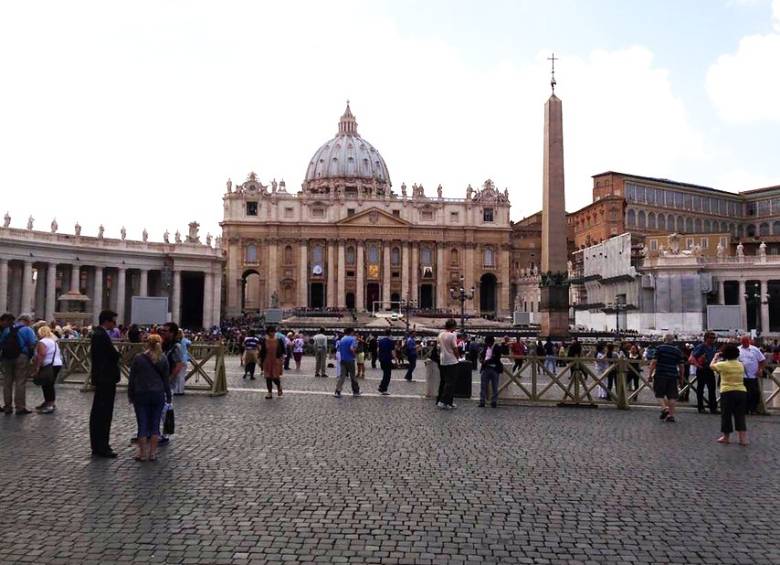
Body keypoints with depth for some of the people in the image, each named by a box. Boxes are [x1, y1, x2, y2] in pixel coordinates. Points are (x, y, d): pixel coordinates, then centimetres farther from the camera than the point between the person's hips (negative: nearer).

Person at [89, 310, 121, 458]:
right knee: (104, 414, -4)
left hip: (101, 378, 11)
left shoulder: (97, 334, 14)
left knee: (97, 413, 16)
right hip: (106, 379, -11)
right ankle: (102, 447, 2)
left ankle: (98, 446, 26)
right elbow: (114, 355, -24)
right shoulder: (102, 336, -19)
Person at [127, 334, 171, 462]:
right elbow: (166, 380, 5)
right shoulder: (163, 359, 1)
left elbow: (132, 378, 0)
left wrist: (130, 395, 10)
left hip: (141, 395, -1)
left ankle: (142, 453, 8)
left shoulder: (138, 358, -4)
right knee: (155, 425, 7)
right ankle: (152, 453, 9)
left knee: (143, 425, 4)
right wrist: (168, 397, 13)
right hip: (158, 395, 1)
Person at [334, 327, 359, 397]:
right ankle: (356, 391, 18)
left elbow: (339, 349, 15)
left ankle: (337, 392, -10)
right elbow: (352, 349, -23)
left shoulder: (341, 340, 10)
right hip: (350, 360, -5)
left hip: (342, 360, 5)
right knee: (352, 376, 7)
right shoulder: (352, 339, -10)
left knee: (342, 376, 2)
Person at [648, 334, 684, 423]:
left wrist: (650, 374, -3)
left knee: (659, 393, 10)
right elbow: (681, 365, 8)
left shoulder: (660, 348, -3)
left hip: (660, 375, -3)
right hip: (673, 375, 3)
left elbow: (654, 362, -8)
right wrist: (681, 378, 16)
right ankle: (671, 415, 7)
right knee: (672, 395, 7)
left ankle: (664, 408, -10)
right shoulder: (678, 350, 8)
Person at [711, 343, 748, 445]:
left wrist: (715, 357, 25)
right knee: (740, 416, 9)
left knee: (726, 415, 8)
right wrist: (722, 360, 25)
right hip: (742, 392, 4)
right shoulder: (741, 365, 7)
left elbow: (711, 366, 9)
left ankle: (725, 437, 17)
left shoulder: (723, 365, -8)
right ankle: (743, 438, 6)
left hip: (728, 393, -4)